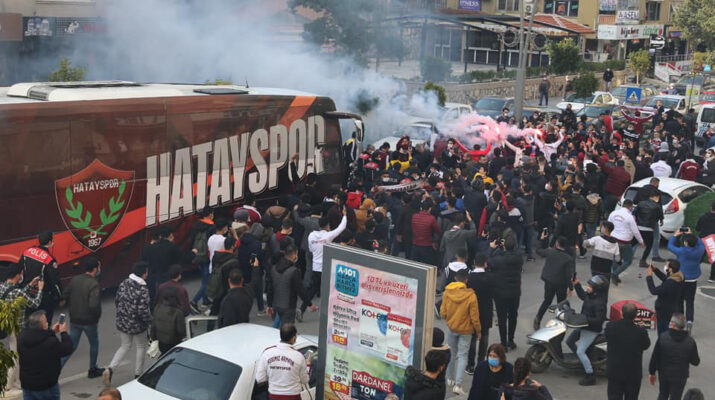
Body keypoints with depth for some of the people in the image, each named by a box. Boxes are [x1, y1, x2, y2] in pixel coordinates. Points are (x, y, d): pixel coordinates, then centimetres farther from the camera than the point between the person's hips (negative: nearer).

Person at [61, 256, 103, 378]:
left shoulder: (75, 279, -1)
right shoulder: (94, 284, -21)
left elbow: (64, 296, 5)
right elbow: (93, 305, -29)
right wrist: (97, 315, -9)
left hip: (74, 319, 5)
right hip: (88, 321, -5)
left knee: (71, 345, 13)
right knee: (94, 344, 18)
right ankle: (93, 370, 30)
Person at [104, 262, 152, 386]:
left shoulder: (123, 283, -3)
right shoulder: (143, 289, -24)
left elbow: (116, 301, 6)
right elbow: (143, 311, -23)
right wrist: (149, 320, -4)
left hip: (122, 322, 6)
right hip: (137, 325, -6)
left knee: (125, 345, 21)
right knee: (141, 347, 17)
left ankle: (110, 369, 3)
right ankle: (138, 375, 25)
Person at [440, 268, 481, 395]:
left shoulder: (447, 292, -12)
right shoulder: (470, 295, -19)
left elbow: (443, 313, -5)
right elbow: (474, 317, -14)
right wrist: (478, 331, 2)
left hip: (451, 327, 3)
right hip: (465, 330, -3)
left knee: (452, 353, 21)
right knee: (462, 356, 3)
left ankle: (450, 378, 34)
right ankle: (457, 385, -5)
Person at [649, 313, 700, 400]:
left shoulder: (662, 337, -17)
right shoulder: (690, 341, -16)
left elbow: (655, 357, -10)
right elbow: (695, 362, -6)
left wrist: (652, 372, 3)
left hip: (663, 374, 1)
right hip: (680, 376, -1)